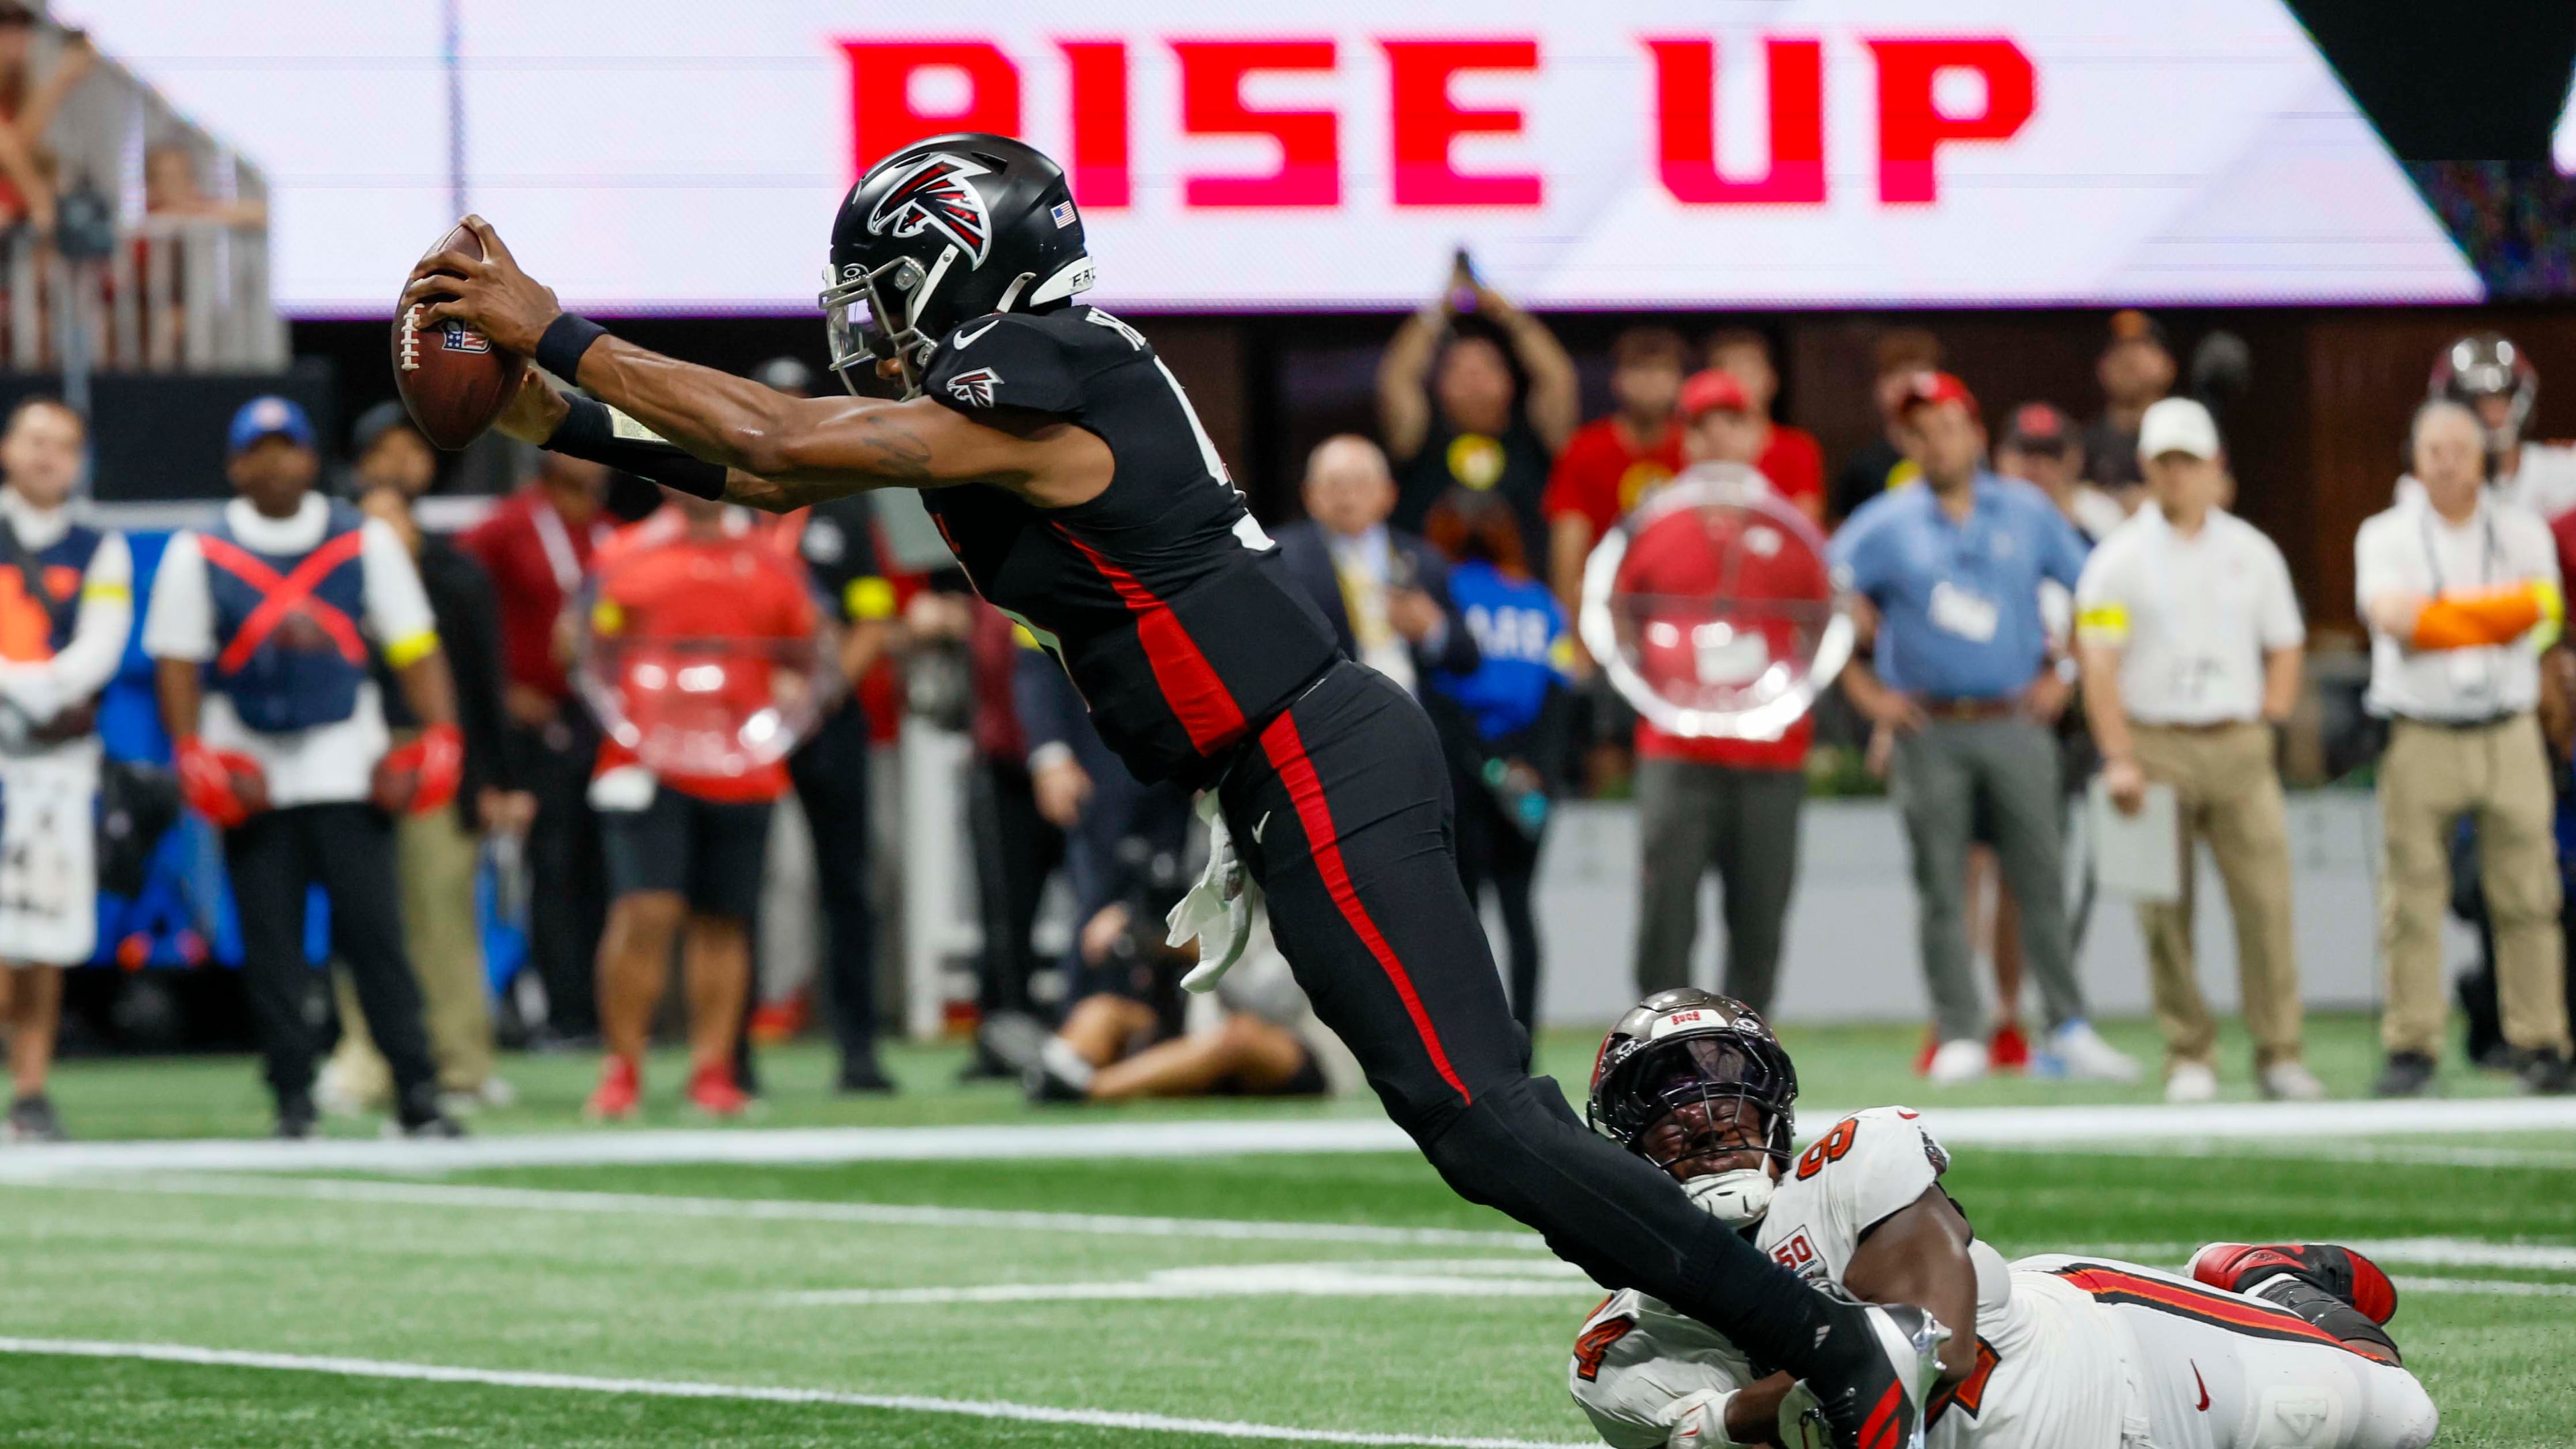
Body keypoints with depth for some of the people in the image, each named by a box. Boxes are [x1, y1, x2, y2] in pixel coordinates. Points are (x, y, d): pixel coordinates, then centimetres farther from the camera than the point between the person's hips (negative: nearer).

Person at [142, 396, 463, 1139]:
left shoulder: (364, 541, 6)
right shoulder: (198, 553, 5)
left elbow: (413, 648, 5)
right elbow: (176, 661, 3)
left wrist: (438, 737, -6)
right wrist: (194, 757, -9)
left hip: (348, 767, 0)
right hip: (251, 777, 1)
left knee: (375, 932, -7)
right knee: (270, 945, 0)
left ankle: (417, 1092, -7)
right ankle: (293, 1099, 6)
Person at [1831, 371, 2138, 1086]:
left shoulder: (2027, 512, 7)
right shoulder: (1886, 524, 1)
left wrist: (2064, 673, 8)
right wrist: (1862, 689, -2)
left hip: (2016, 725, 1)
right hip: (1929, 730, -1)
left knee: (2042, 882, 0)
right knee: (1941, 888, -1)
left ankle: (2069, 1031, 3)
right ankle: (1960, 1037, 2)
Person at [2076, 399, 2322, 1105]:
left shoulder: (2253, 553, 13)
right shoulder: (2120, 559, 2)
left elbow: (2284, 645, 21)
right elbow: (2098, 663, -4)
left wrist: (2273, 708, 3)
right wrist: (2119, 759, -14)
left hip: (2239, 748, 2)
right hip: (2155, 747, -2)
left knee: (2267, 900, -7)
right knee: (2165, 913, -3)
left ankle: (2279, 1054, -2)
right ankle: (2188, 1059, 5)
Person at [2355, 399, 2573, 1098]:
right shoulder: (2385, 535, 6)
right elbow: (2392, 617, -12)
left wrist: (2434, 609, -9)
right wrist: (2489, 616, -10)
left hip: (2509, 738, 1)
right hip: (2419, 741, -1)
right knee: (2412, 901, -5)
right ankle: (2410, 1049, -1)